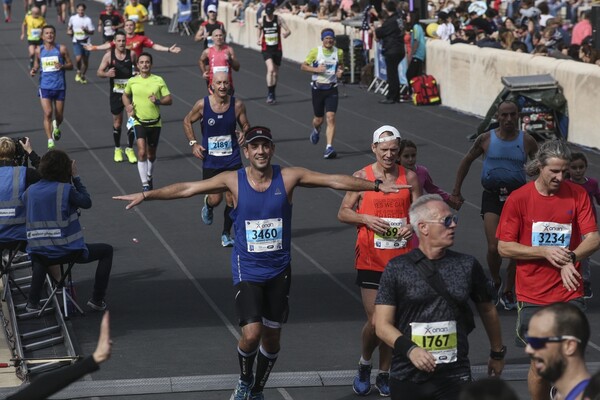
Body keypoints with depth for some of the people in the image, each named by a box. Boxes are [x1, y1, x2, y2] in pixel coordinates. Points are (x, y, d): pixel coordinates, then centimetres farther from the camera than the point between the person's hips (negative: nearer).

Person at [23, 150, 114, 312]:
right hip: (67, 251, -5)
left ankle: (33, 302, 30)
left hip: (38, 253, 5)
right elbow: (87, 202, 2)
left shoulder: (30, 191, 0)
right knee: (106, 251, 18)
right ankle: (97, 300, 16)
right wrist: (76, 178, 6)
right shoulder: (66, 189, -14)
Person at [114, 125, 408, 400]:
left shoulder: (289, 177, -6)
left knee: (272, 336, 11)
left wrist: (377, 186, -5)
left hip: (279, 270, 2)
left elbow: (336, 181, -3)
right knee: (251, 334, -16)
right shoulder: (234, 181, -8)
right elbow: (187, 188, -8)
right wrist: (146, 195, -15)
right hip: (247, 271, -2)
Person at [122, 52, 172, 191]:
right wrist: (128, 107, 1)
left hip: (155, 122, 1)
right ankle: (145, 185, -15)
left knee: (151, 155, 14)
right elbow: (125, 95, 19)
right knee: (142, 152, -18)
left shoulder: (158, 80, -5)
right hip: (139, 122, -1)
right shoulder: (132, 81, -1)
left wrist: (158, 101, -21)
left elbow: (169, 100, -2)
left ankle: (149, 177, 42)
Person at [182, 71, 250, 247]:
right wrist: (193, 143, -4)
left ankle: (226, 234, 21)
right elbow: (187, 121, 5)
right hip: (210, 161, -1)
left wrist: (244, 133, -17)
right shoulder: (202, 105, -10)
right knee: (215, 198, -2)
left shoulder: (237, 105, -7)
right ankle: (208, 207, 36)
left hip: (232, 160, 1)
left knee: (232, 199, 2)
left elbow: (246, 125, 6)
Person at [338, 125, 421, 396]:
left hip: (401, 259, 2)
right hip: (370, 259, -2)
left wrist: (412, 226, -12)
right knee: (375, 321, -7)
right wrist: (365, 219, -15)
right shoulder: (362, 177, -1)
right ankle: (364, 364, 22)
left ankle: (384, 375, 23)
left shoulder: (409, 177, 4)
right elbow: (343, 213, 3)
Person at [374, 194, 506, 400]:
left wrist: (497, 353, 27)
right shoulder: (397, 269, -1)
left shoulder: (468, 265, 6)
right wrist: (410, 349, -19)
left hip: (455, 377, 1)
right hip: (408, 378, 0)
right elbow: (382, 325, -4)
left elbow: (487, 311, 19)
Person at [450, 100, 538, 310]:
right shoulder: (486, 139, -1)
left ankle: (508, 291, 19)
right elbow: (467, 161, 12)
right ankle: (495, 282, 18)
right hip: (492, 197, -1)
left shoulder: (527, 141, -1)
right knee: (493, 248, -12)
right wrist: (456, 191, 11)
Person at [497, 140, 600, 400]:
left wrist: (569, 258, -23)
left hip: (569, 293, 1)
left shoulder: (578, 195, 0)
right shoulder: (519, 198, -5)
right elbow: (504, 247, -4)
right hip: (533, 297, -1)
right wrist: (545, 252, -16)